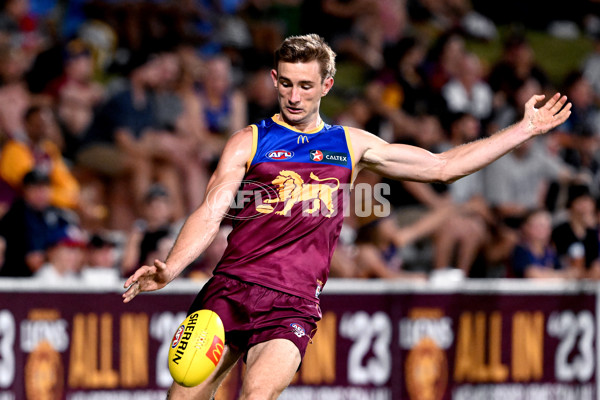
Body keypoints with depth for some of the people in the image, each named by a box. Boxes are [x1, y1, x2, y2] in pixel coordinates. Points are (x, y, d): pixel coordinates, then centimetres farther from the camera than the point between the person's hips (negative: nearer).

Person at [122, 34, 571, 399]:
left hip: (293, 306, 0)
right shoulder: (249, 142, 10)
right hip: (230, 289, 0)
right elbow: (211, 213, 0)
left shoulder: (351, 145, 18)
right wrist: (169, 269, -18)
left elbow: (442, 166, 23)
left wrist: (526, 129, 22)